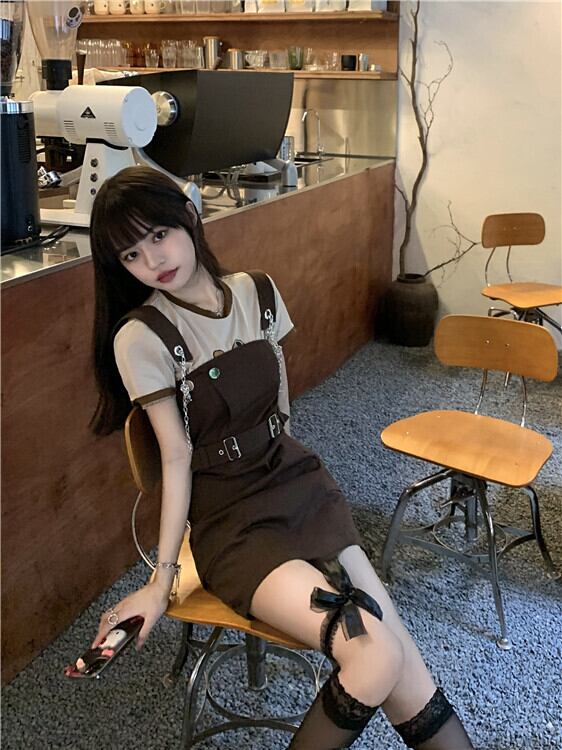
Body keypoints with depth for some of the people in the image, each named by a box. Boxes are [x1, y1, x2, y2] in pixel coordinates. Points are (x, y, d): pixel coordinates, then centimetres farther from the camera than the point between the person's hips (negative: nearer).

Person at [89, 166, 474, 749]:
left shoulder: (257, 292, 3)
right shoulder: (141, 338, -12)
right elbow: (176, 459, -9)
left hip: (299, 485, 5)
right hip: (230, 523, -4)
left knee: (406, 669, -10)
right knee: (378, 658, -20)